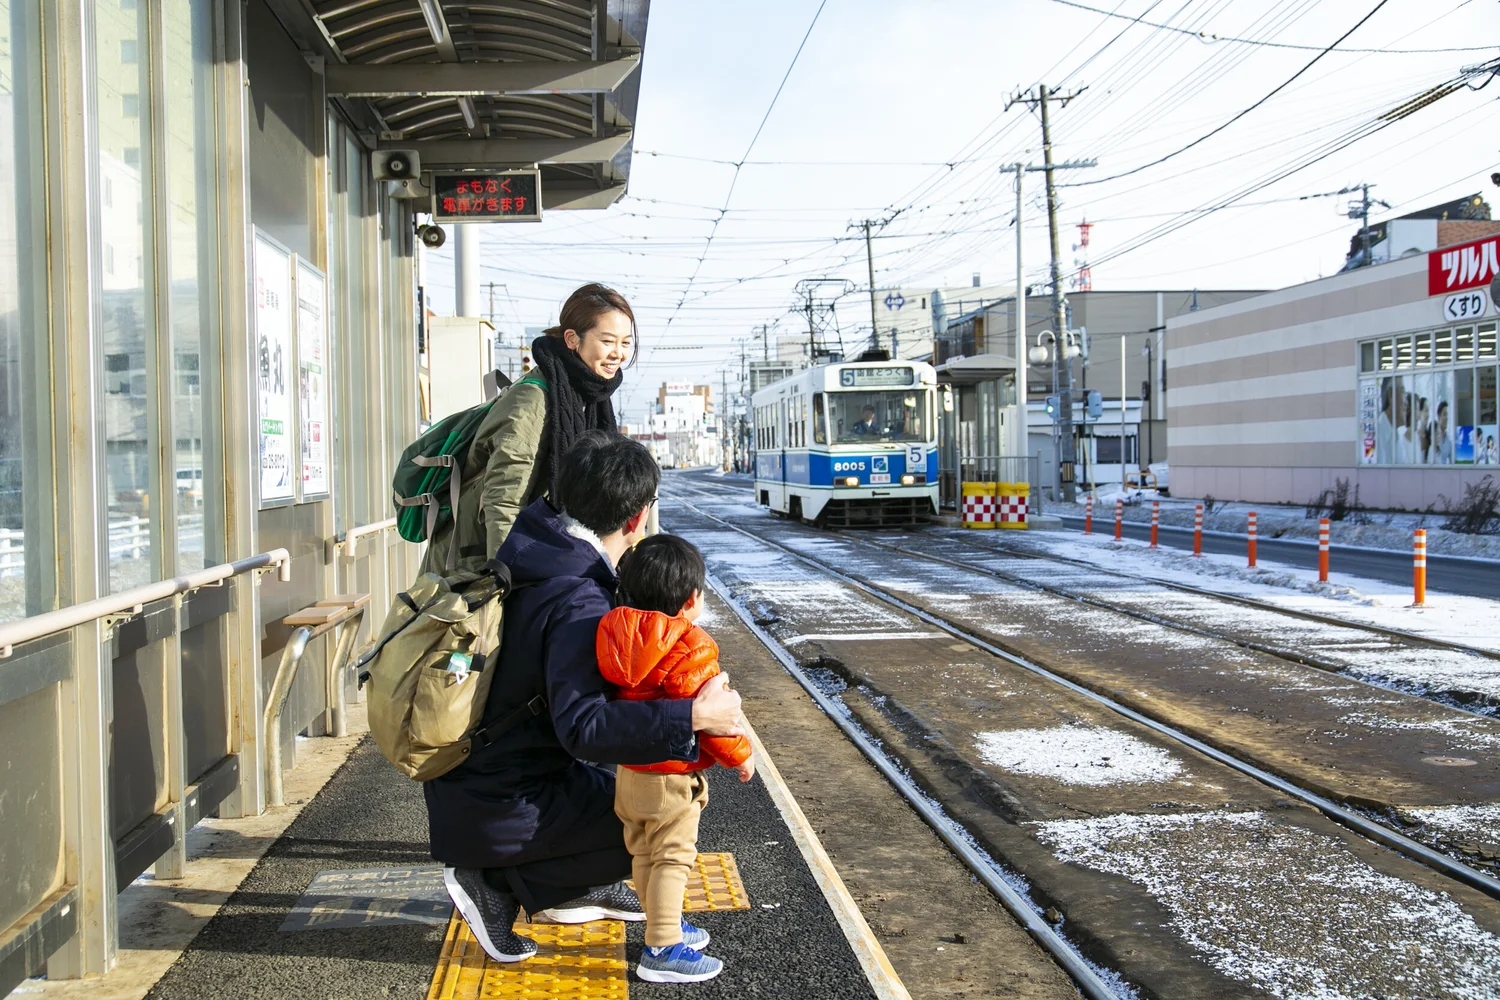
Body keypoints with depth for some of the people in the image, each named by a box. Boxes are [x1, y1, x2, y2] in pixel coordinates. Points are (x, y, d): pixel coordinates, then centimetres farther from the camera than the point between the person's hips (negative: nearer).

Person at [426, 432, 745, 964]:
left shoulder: (534, 545, 0)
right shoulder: (578, 602, -27)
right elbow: (582, 725, -37)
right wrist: (693, 717, -36)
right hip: (493, 806, -9)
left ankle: (574, 889, 21)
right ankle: (501, 881, -1)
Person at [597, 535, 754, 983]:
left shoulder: (620, 636, 0)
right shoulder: (691, 648, -23)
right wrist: (740, 755, -7)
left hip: (630, 771, 8)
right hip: (672, 777, -8)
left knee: (644, 853, 19)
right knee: (672, 857, 1)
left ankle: (665, 923, 36)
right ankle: (662, 948, 4)